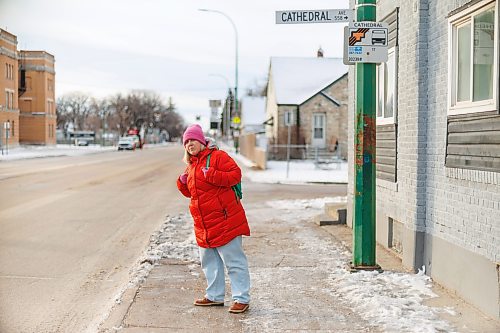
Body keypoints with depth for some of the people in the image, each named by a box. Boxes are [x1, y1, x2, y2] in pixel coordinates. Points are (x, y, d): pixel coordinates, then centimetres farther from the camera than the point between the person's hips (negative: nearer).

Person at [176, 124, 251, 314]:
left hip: (224, 221, -9)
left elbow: (236, 174, -18)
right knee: (209, 261, 16)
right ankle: (215, 296, 28)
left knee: (234, 261, -4)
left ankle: (241, 299, 1)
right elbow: (190, 192, 25)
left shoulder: (217, 156, -8)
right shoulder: (191, 165, 17)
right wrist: (182, 183, 5)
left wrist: (212, 175, -25)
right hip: (203, 225, 9)